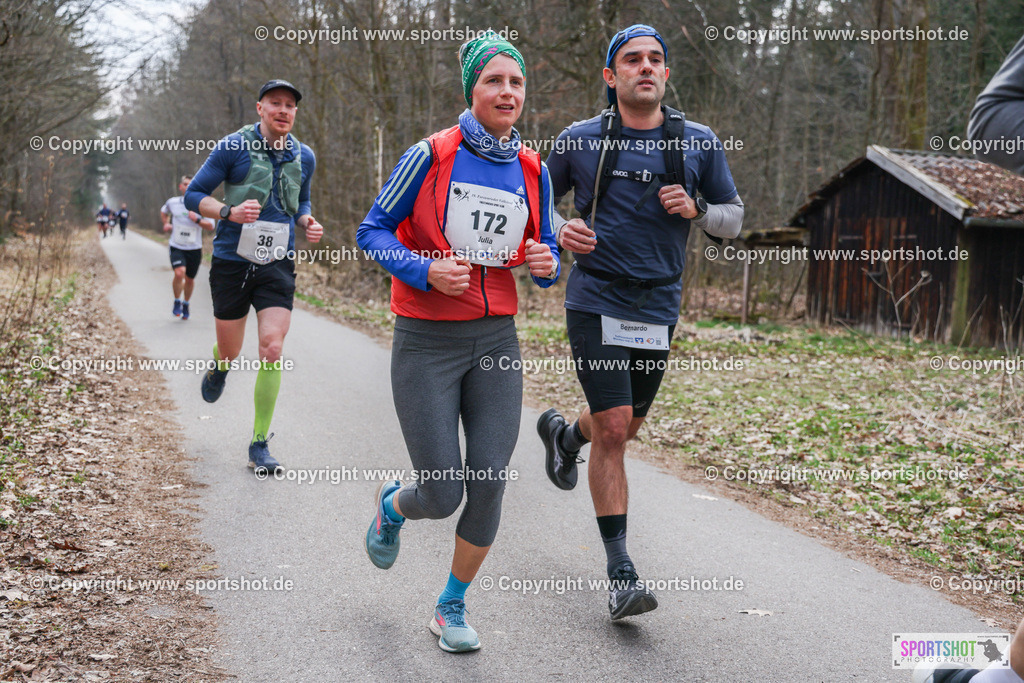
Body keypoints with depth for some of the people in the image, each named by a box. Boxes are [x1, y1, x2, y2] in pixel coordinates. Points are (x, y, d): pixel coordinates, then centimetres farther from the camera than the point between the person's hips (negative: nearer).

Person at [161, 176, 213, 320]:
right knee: (179, 273, -23)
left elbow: (211, 226, -6)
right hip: (176, 247, -1)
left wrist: (197, 220, -20)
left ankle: (186, 304, 36)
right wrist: (166, 223, 11)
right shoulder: (172, 202, 2)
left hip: (194, 249, 1)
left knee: (190, 279, 10)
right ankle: (177, 302, 0)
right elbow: (164, 211, 26)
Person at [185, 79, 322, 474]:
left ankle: (260, 445, -1)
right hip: (232, 262, -2)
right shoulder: (233, 147, -7)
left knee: (272, 349, -11)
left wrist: (308, 222, 1)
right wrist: (229, 211, -22)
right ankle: (218, 367, 50)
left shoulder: (304, 157, 7)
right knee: (230, 351, 8)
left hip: (278, 266, 2)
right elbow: (193, 195, -4)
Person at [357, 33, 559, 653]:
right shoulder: (432, 155, -10)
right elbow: (372, 231, -3)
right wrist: (426, 271, -19)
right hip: (427, 344, -4)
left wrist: (548, 265, -10)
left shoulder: (533, 170, 4)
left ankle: (453, 607, 20)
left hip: (496, 341, 4)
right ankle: (393, 505, 35)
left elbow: (545, 258, 14)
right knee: (441, 497, -3)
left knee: (489, 483, -2)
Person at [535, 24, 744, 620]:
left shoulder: (699, 143, 2)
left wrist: (695, 209, -11)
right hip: (596, 301, -3)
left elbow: (734, 218, 10)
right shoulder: (581, 140, -1)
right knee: (613, 427, -12)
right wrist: (559, 231, -9)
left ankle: (565, 434, 52)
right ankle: (621, 570, -5)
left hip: (658, 308, 3)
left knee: (627, 427, 16)